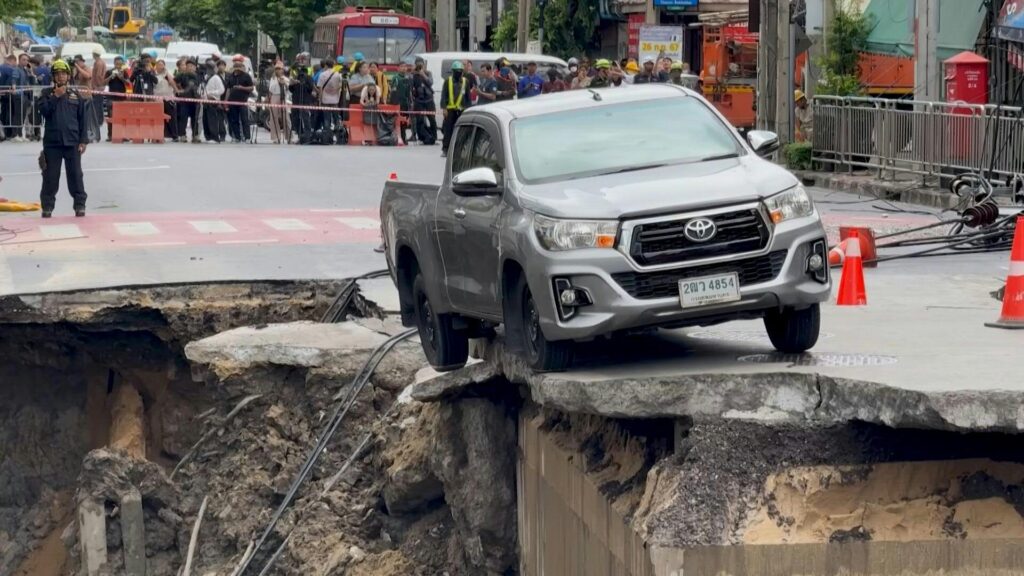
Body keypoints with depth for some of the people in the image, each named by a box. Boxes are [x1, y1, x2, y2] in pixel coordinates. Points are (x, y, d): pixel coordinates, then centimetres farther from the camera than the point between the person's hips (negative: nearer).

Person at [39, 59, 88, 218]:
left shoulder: (76, 95, 6)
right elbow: (43, 110, -10)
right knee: (50, 176, 2)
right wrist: (56, 96, -13)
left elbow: (83, 119, 5)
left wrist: (83, 141, 0)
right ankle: (47, 206, 8)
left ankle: (80, 205, 7)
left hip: (72, 142, 0)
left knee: (75, 175, 2)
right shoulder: (46, 93, 6)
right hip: (52, 141, 0)